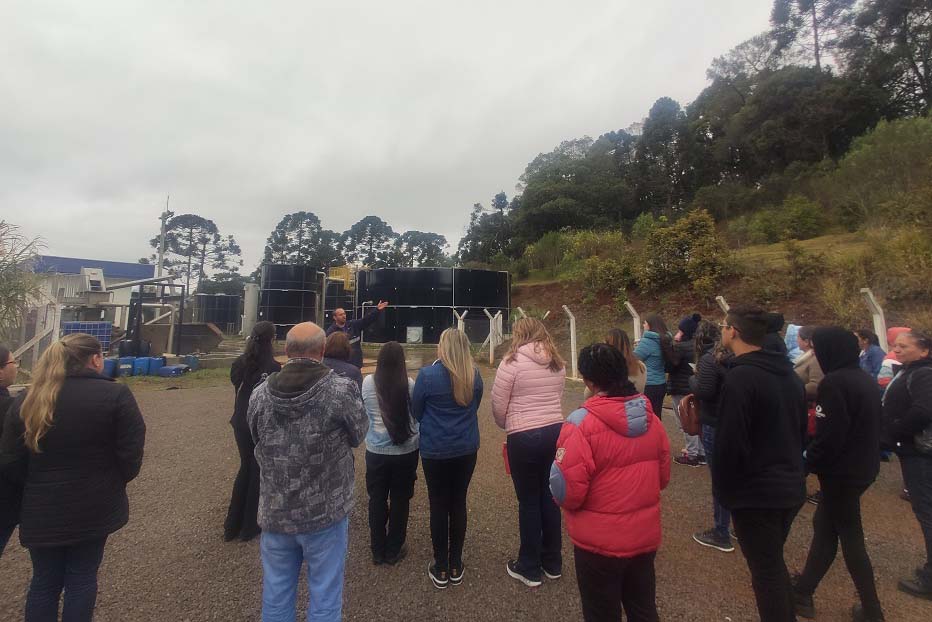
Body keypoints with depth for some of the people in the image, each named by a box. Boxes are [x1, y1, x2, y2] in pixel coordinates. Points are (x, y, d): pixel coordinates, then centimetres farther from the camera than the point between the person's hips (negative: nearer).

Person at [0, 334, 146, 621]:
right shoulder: (116, 394, -16)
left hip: (42, 511, 3)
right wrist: (114, 483, 7)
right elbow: (131, 454, -15)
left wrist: (39, 486, 18)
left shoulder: (27, 402, -3)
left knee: (44, 581, 20)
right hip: (95, 508, -3)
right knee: (82, 579, 14)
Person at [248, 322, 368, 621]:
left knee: (276, 596, 22)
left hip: (275, 513, 4)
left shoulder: (259, 394, -8)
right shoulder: (342, 390, -19)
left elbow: (257, 442, 8)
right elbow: (358, 435, -3)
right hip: (326, 511, -3)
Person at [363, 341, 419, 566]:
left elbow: (364, 412, 5)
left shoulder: (368, 382, -10)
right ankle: (393, 551, 28)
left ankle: (378, 551, 30)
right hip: (406, 451, -1)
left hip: (376, 451, 1)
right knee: (400, 500, 14)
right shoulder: (409, 385, -15)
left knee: (377, 500, 16)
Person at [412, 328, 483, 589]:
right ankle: (456, 567, 28)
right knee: (459, 503, 15)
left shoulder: (427, 375, -16)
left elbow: (416, 412, -4)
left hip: (435, 450, -3)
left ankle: (441, 570, 24)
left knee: (439, 506, 11)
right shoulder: (474, 375, -5)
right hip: (466, 449, 3)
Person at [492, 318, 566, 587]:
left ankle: (529, 568, 26)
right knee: (550, 497, 19)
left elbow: (498, 405, -8)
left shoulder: (513, 361, -12)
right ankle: (552, 563, 35)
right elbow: (557, 398, 11)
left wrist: (507, 425, 11)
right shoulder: (557, 363, 5)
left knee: (529, 502, 9)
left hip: (525, 437, -5)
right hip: (556, 431, 6)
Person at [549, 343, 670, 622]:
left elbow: (566, 491, -24)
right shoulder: (651, 418, -5)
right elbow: (663, 476, 6)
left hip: (600, 542, -5)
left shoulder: (583, 423, -25)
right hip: (646, 536, 6)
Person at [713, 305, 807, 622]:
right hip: (791, 488, 9)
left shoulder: (740, 377, -22)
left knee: (766, 572, 7)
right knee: (775, 564, 24)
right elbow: (801, 431, 16)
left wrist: (723, 489, -9)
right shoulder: (789, 374, 7)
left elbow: (729, 443, -22)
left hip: (756, 493, -9)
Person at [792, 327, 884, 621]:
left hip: (842, 472, -9)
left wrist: (807, 462, -10)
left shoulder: (834, 383, -21)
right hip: (863, 467, 9)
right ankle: (802, 592, 24)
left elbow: (829, 436, -23)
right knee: (824, 526, 15)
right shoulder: (866, 380, 8)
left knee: (850, 538, 7)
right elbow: (869, 426, 15)